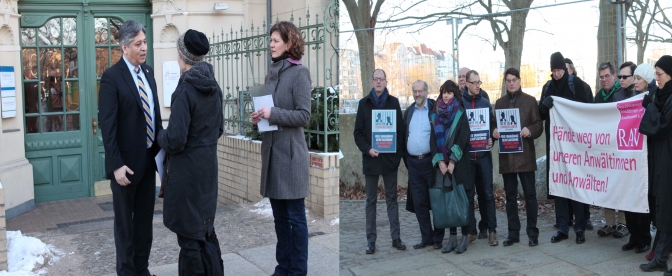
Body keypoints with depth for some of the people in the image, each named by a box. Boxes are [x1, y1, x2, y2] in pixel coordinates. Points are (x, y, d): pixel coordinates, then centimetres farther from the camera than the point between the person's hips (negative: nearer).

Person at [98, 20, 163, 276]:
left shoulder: (148, 72, 8)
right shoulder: (112, 77, -12)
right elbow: (107, 124, -16)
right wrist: (116, 164, -20)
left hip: (149, 159, 6)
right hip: (126, 161, -6)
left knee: (145, 218, 15)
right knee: (125, 221, 8)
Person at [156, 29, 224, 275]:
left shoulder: (185, 90, -19)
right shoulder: (214, 87, 4)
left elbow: (175, 141, -21)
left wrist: (160, 135, -1)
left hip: (187, 168, -8)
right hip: (209, 164, 8)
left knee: (189, 234, 5)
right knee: (206, 228, 20)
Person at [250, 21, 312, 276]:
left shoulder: (299, 73, -9)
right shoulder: (271, 73, 12)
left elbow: (303, 116, -14)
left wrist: (272, 114, -19)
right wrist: (259, 117, 1)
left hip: (290, 151, -7)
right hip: (271, 149, 7)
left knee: (295, 216, 2)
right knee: (279, 215, 14)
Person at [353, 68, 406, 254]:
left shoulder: (393, 102, 5)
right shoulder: (364, 103, 4)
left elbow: (400, 129, 3)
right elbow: (358, 132, 2)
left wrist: (399, 152, -6)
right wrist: (367, 149, -12)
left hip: (390, 157, 0)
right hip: (371, 158, 0)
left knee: (392, 198, 7)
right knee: (371, 200, 6)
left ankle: (396, 237, 14)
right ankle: (371, 240, 10)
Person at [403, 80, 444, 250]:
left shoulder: (435, 109, -2)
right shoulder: (409, 111, 13)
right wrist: (406, 159, 10)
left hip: (431, 162, -5)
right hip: (413, 163, 5)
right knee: (418, 202, 8)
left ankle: (438, 238, 13)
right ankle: (426, 237, 18)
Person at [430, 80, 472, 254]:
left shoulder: (461, 114, -1)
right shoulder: (436, 115, 9)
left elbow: (463, 139, -8)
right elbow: (436, 139, 5)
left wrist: (452, 161, -15)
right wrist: (440, 161, -7)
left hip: (460, 163, -3)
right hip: (442, 164, 3)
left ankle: (465, 238, 5)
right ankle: (453, 238, 11)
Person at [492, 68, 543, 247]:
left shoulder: (530, 101, 4)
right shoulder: (500, 103, 13)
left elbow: (539, 125, 1)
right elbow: (495, 125, 14)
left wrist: (530, 131, -19)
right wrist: (494, 132, -9)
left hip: (525, 155, -3)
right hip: (506, 156, 3)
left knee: (530, 195, 1)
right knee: (510, 196, 7)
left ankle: (532, 233, 9)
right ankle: (513, 233, 15)